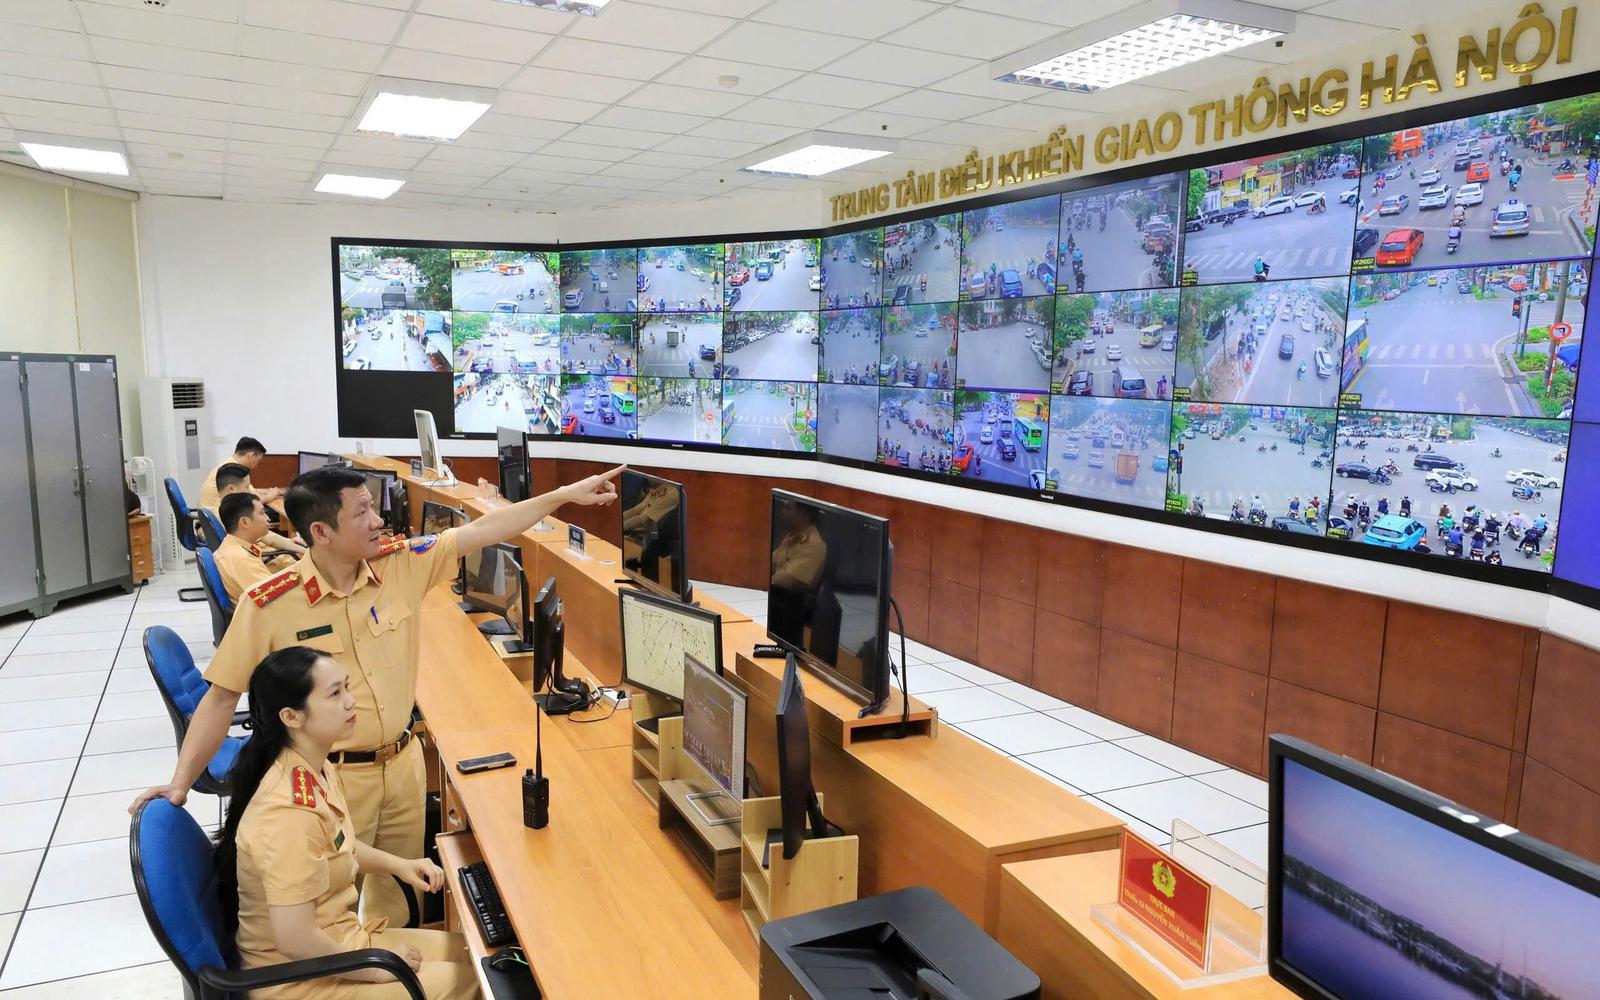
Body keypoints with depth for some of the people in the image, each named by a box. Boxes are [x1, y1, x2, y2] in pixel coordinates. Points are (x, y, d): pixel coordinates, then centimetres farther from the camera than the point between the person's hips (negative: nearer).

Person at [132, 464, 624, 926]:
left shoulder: (402, 563, -7)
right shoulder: (268, 605, -17)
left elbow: (484, 529, -5)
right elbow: (222, 697, -8)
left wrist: (566, 494, -7)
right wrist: (180, 782, -12)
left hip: (403, 763, 4)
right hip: (332, 779, -4)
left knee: (398, 895, 22)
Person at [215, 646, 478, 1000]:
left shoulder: (318, 770, -2)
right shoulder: (291, 812, -31)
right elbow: (295, 941, -29)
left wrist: (397, 864, 4)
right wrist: (378, 968, -16)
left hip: (334, 940, 9)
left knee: (467, 952, 12)